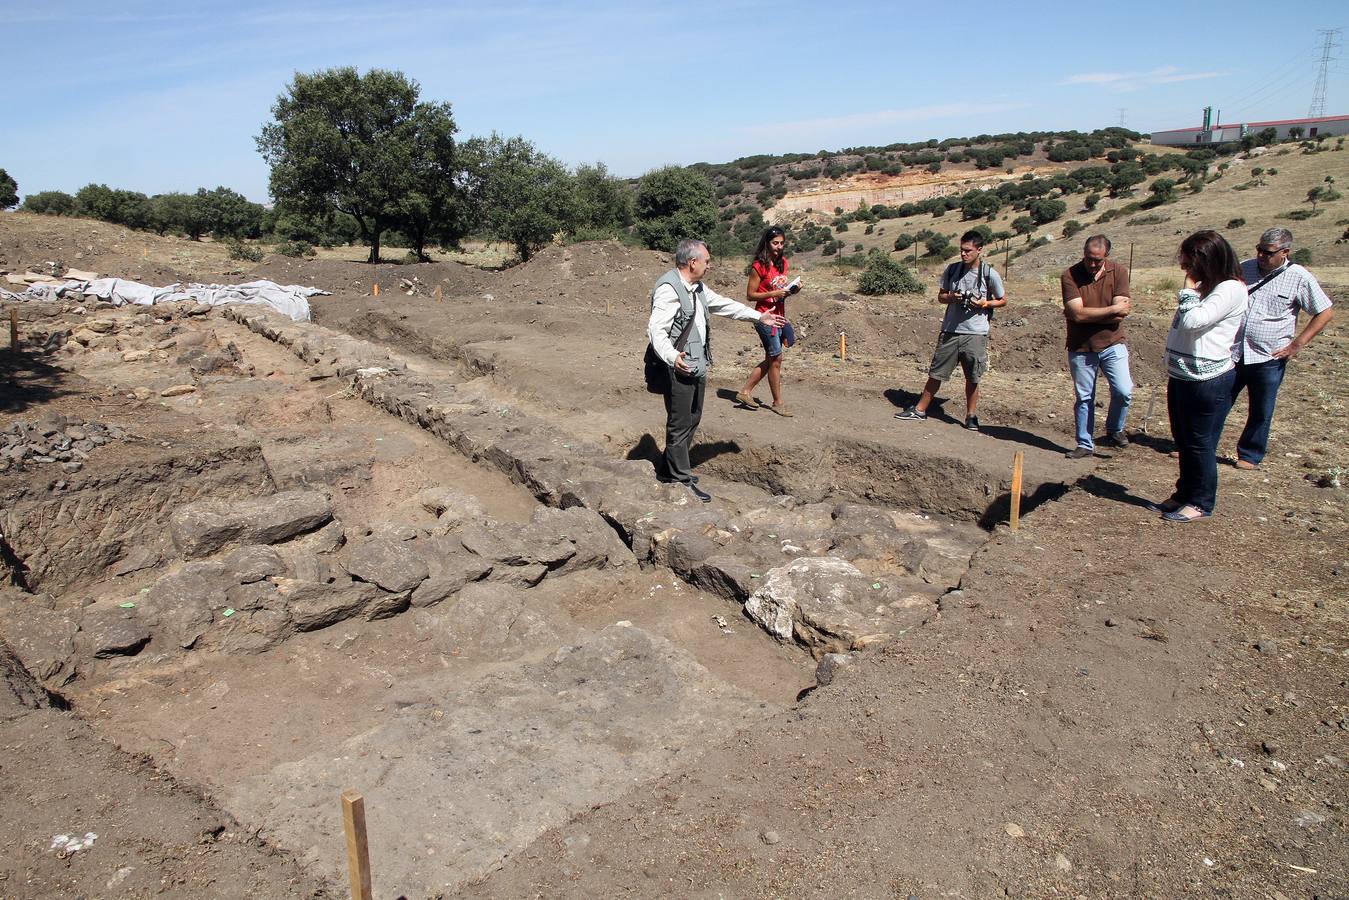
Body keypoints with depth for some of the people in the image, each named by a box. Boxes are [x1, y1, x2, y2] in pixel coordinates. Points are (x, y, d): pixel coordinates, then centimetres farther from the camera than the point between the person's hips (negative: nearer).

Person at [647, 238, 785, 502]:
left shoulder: (698, 288, 14)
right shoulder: (668, 289, -18)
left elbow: (723, 304, 27)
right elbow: (656, 329, -26)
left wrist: (759, 316, 32)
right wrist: (672, 357, -42)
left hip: (698, 366, 10)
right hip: (679, 368, -10)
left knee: (692, 420, 18)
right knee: (680, 424, -2)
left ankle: (669, 471, 31)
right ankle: (681, 481, 7)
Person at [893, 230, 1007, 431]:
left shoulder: (989, 274, -4)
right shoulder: (952, 270, 4)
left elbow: (1003, 300, 6)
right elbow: (941, 296, 13)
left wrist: (984, 303, -12)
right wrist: (951, 297, -9)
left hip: (975, 333, -2)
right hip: (950, 331, 2)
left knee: (972, 378, 6)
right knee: (936, 373, 7)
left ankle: (971, 415, 20)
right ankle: (920, 410, 17)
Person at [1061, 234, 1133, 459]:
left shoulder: (1119, 272, -5)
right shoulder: (1070, 275, -10)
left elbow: (1121, 313, -14)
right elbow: (1078, 314, -20)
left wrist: (1087, 314, -17)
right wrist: (1112, 309, -13)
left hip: (1112, 345, 0)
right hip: (1081, 348, 0)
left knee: (1124, 391, -13)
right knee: (1083, 398, 9)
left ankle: (1114, 430, 14)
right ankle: (1085, 444, 23)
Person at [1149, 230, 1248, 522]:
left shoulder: (1231, 289, -16)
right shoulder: (1204, 287, 13)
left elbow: (1193, 320, -26)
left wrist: (1189, 288, -14)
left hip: (1208, 381, -9)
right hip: (1181, 377, 9)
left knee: (1199, 444, 1)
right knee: (1183, 442, 17)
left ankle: (1201, 503, 14)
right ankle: (1183, 495, 29)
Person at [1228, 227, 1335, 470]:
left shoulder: (1299, 278, -8)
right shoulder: (1244, 268, 2)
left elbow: (1325, 313, -2)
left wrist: (1297, 344, -8)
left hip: (1269, 359, -2)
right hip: (1233, 353, 3)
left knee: (1261, 413, 9)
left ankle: (1249, 456, 24)